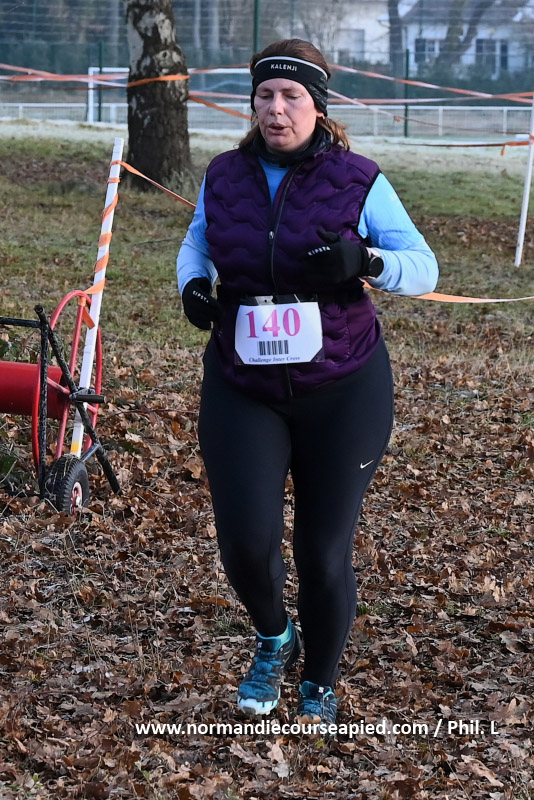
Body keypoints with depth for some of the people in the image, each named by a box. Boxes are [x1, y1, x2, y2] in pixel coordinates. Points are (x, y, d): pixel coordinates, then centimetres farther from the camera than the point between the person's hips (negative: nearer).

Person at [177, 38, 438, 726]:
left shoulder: (358, 182, -6)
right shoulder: (225, 177, 3)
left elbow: (423, 268, -3)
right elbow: (197, 239, 23)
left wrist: (365, 260, -24)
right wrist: (193, 282, 0)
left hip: (342, 392, -2)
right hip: (242, 390, 2)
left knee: (324, 554, 1)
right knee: (246, 540, -12)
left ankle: (320, 684, 28)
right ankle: (273, 639, 23)